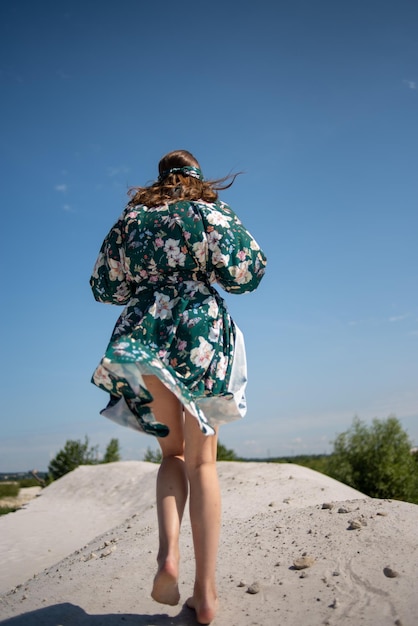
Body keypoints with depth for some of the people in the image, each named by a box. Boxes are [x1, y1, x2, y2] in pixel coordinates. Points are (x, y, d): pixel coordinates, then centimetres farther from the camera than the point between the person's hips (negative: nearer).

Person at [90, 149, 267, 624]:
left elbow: (104, 286, 15)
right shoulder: (209, 210, 7)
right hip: (200, 332, -2)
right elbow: (245, 271, -4)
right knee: (202, 461, 3)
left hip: (142, 334, 2)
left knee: (173, 451, 16)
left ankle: (167, 552, -8)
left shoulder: (131, 218, 15)